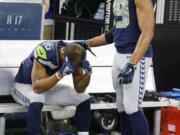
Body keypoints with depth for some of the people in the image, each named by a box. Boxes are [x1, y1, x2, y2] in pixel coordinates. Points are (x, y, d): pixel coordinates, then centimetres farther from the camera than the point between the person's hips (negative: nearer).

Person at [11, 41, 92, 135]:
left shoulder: (75, 56, -15)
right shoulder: (45, 51, -34)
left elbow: (79, 90, -7)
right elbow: (37, 88, -38)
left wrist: (87, 73, -26)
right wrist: (60, 73, -47)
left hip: (48, 85, 6)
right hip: (24, 85, -6)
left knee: (84, 99, -6)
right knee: (36, 101, -39)